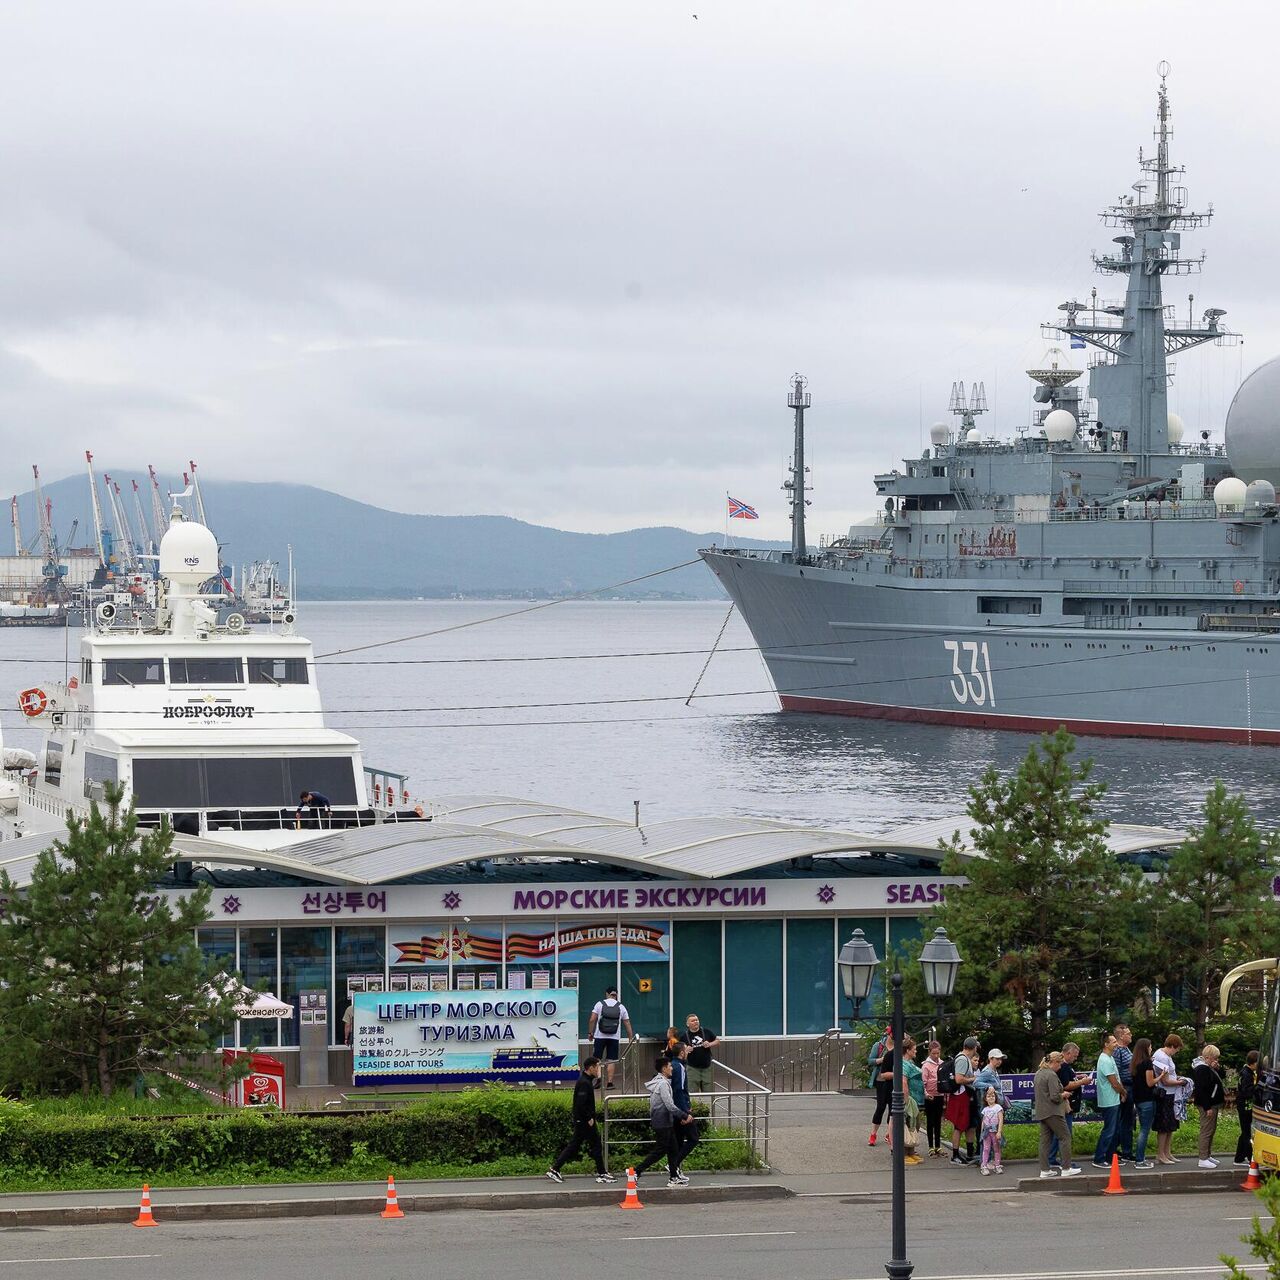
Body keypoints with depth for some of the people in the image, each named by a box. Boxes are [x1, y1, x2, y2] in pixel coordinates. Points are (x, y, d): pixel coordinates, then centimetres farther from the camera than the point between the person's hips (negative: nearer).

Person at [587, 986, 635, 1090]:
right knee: (611, 1060, 3)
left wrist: (590, 1033, 5)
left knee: (597, 1059, 6)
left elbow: (592, 1020, -5)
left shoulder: (600, 1004, 1)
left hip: (600, 1037, -1)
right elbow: (627, 1023, 5)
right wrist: (631, 1038, 11)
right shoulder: (621, 1007, 5)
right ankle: (609, 1082, -2)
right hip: (614, 1038, 1)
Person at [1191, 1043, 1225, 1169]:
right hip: (1207, 1105, -11)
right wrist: (1207, 1107, -24)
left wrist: (1216, 1069, 0)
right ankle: (1203, 1159, -6)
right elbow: (1201, 1089, -23)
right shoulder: (1202, 1069, -18)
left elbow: (1220, 1077, 19)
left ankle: (1208, 1155, 25)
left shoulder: (1209, 1068, 14)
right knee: (1206, 1130, -8)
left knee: (1211, 1130, 16)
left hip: (1213, 1103, 11)